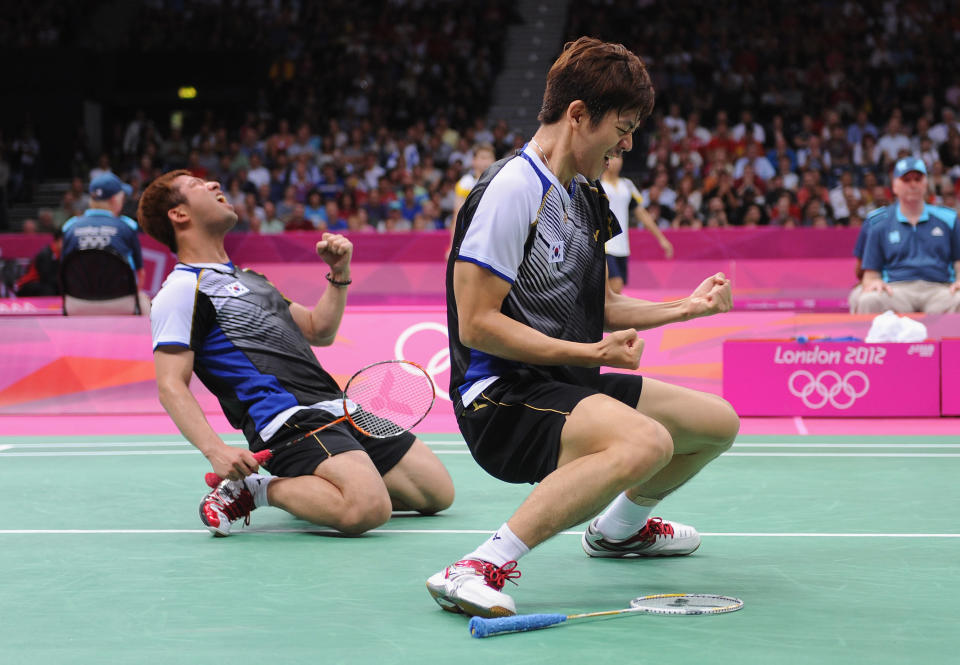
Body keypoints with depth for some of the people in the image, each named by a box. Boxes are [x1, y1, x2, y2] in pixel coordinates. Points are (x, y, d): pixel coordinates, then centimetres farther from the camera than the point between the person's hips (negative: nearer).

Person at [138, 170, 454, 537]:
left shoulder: (249, 278, 27)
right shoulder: (182, 289, 0)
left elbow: (320, 331, 29)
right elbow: (171, 386, -10)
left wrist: (339, 273, 14)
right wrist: (215, 450, -24)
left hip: (336, 408, 8)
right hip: (287, 420, -8)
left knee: (437, 491, 3)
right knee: (368, 509, -31)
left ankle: (309, 485, 12)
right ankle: (255, 490, -10)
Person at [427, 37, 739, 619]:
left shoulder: (586, 195, 15)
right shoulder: (511, 188, -16)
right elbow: (475, 325, -20)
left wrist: (685, 308, 15)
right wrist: (591, 353, -21)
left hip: (568, 387, 10)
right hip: (502, 396, -10)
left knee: (717, 422, 16)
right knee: (645, 441, -36)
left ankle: (620, 526, 41)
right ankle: (481, 567, -33)